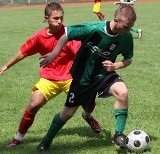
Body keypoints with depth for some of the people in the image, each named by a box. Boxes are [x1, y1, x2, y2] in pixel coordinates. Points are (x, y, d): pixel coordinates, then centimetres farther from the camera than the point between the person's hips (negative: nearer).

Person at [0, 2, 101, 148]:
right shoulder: (40, 37, -8)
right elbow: (23, 52, 7)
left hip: (69, 77, -1)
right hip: (49, 78, 1)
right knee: (33, 105, -13)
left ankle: (88, 116, 31)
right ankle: (19, 137, 8)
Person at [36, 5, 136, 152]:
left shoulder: (127, 37, -16)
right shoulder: (93, 29, -28)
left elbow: (128, 59, 1)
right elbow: (67, 35, -16)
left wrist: (115, 66, -18)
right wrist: (54, 54, -21)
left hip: (104, 74, 2)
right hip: (83, 76, -2)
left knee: (123, 93, -28)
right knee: (68, 112, 6)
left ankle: (119, 134, -10)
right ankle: (47, 139, 34)